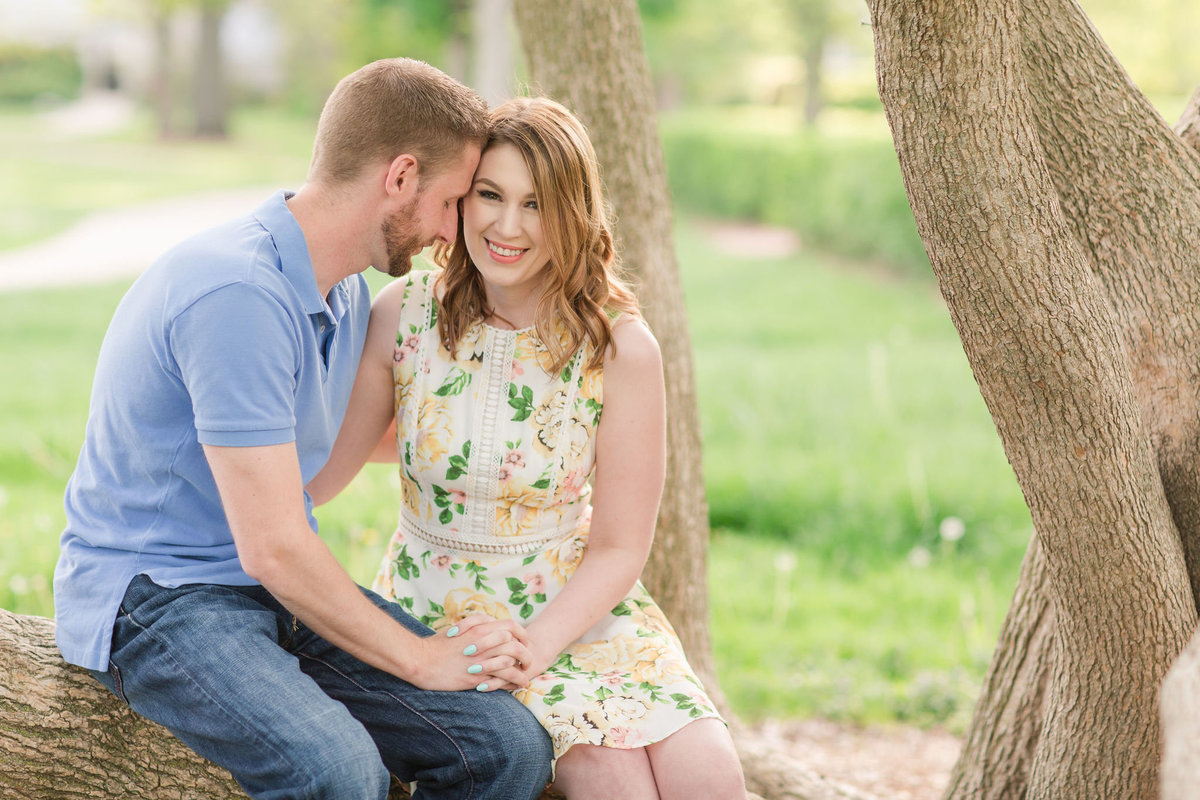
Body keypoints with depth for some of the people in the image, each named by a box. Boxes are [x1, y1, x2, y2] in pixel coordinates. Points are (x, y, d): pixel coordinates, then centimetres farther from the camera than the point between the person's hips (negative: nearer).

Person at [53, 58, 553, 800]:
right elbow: (273, 548, -22)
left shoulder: (347, 295, 9)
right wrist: (422, 660, -12)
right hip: (156, 593, -8)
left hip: (285, 588, 9)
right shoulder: (236, 294, -23)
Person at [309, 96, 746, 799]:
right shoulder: (402, 316, -7)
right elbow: (312, 481, -7)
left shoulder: (621, 349, -10)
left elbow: (619, 548, -6)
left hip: (577, 603, 2)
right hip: (442, 609, -1)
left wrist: (536, 644, -20)